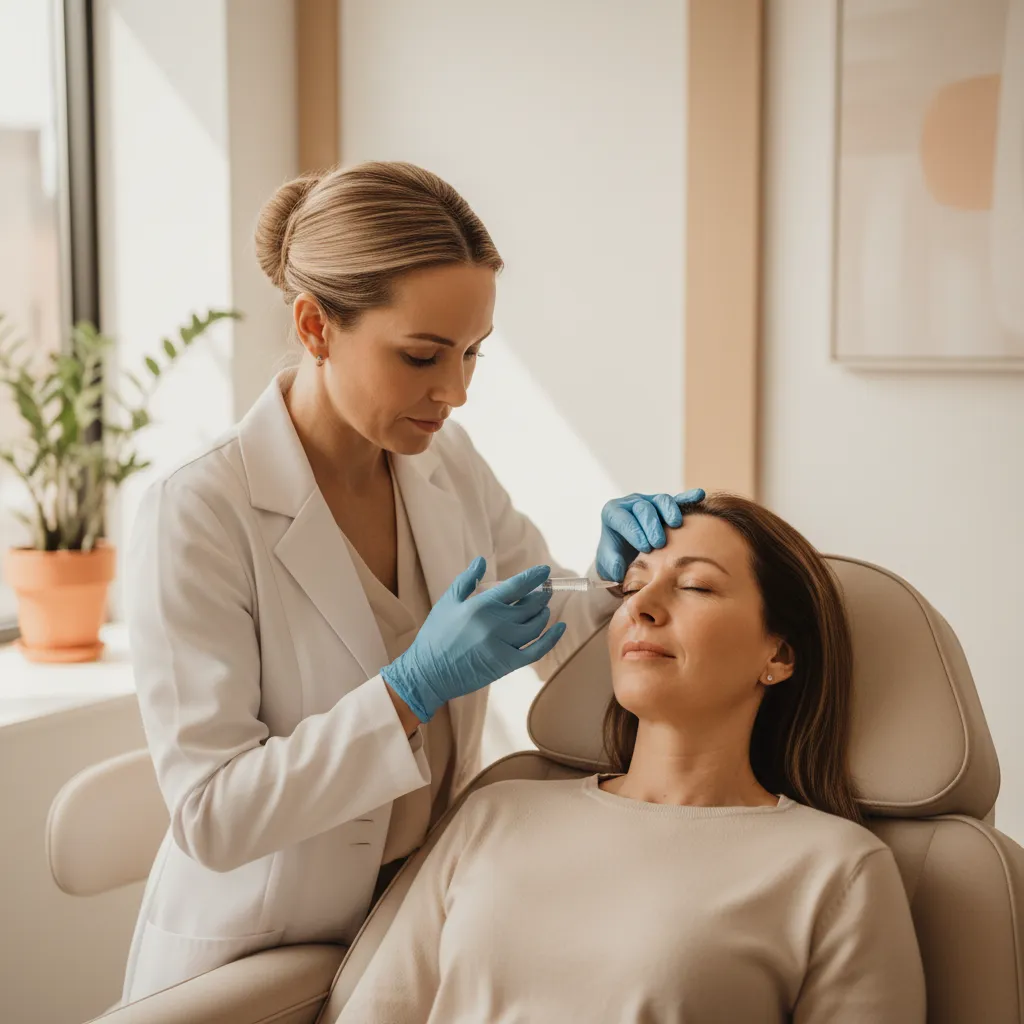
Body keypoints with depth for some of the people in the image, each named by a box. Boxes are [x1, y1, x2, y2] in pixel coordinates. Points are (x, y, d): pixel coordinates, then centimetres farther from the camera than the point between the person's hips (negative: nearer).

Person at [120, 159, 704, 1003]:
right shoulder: (198, 516, -21)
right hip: (255, 958, -5)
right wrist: (416, 688, -30)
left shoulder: (449, 465, -2)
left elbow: (554, 642, 8)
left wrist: (621, 582, -14)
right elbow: (210, 815, -23)